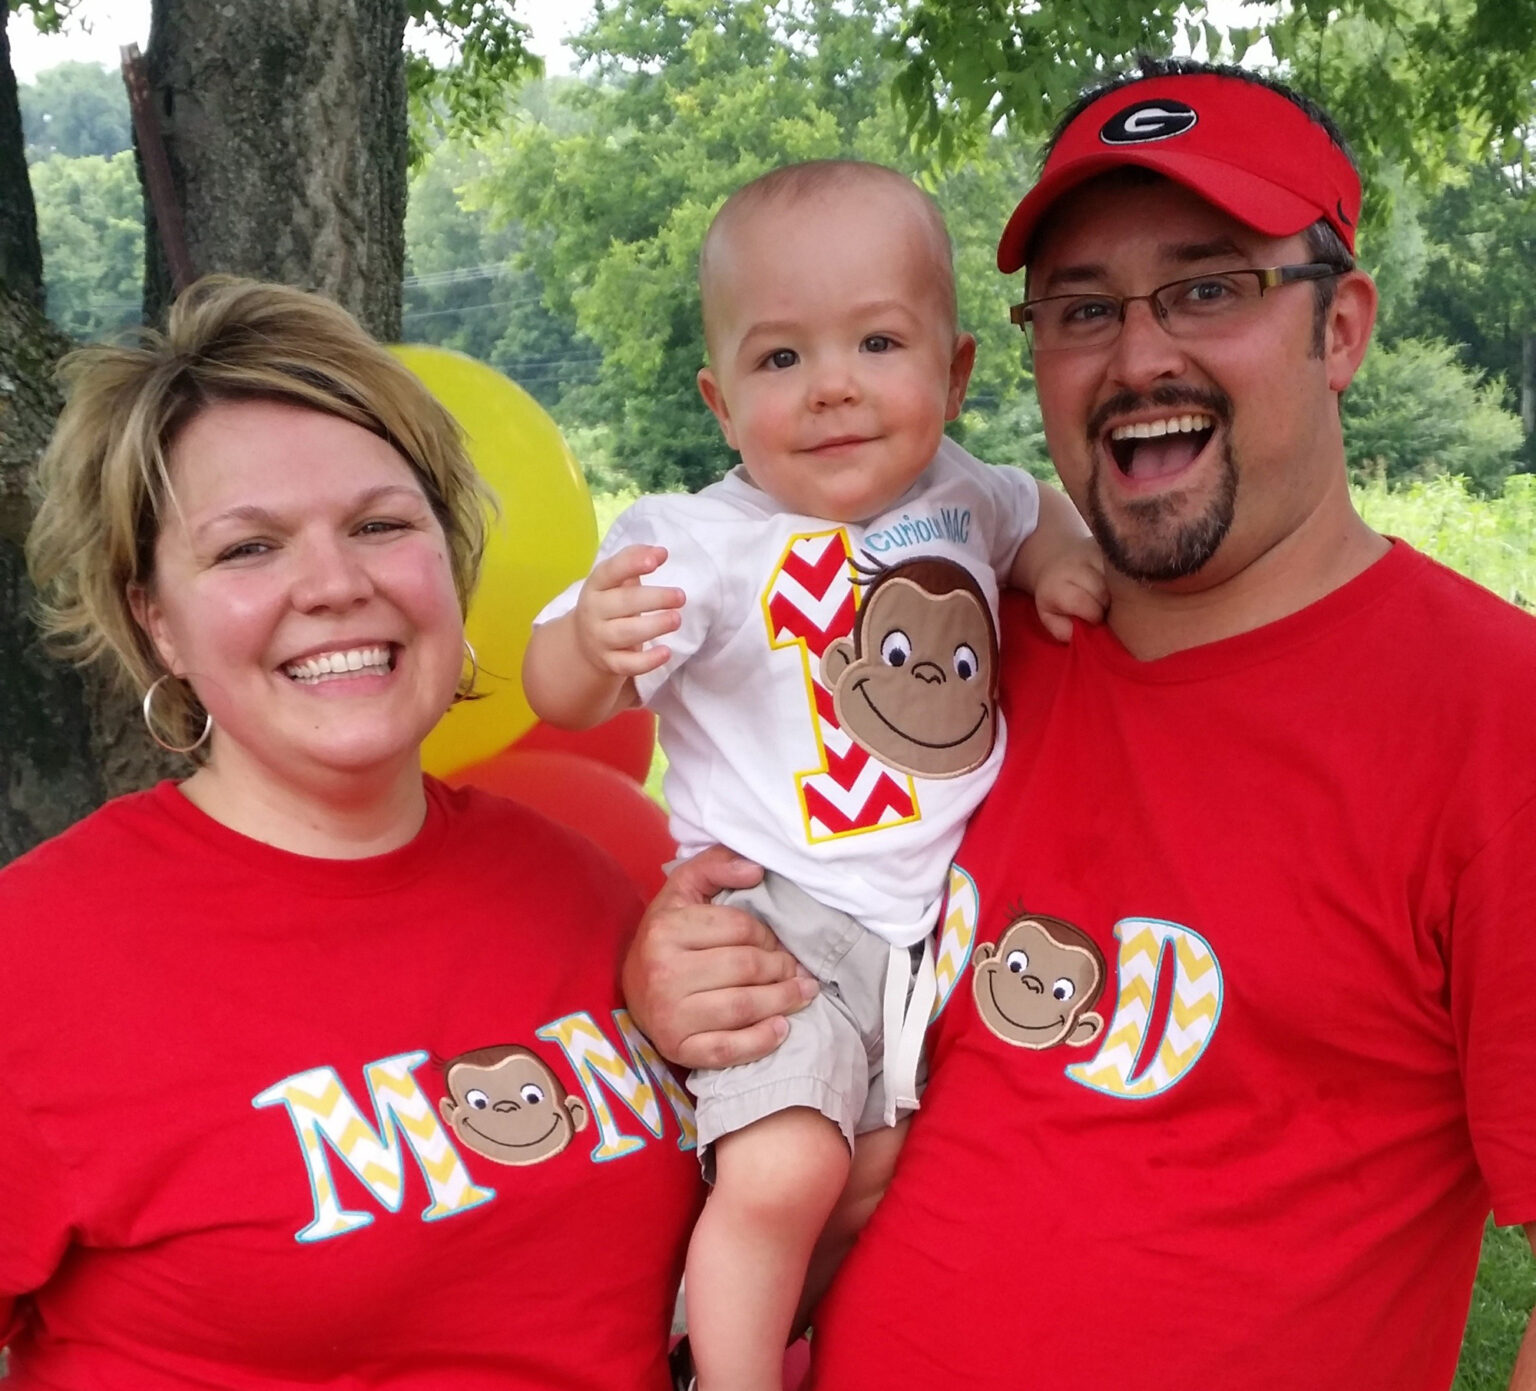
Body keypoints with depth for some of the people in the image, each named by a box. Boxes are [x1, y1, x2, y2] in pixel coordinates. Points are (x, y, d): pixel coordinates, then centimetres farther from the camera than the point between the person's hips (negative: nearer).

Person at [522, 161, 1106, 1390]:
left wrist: (1064, 556, 1)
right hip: (778, 918, -5)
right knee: (781, 1173, -21)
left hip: (943, 911, 6)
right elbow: (560, 700, -17)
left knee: (881, 1175, 16)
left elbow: (1031, 510, 24)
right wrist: (592, 636, -39)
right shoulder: (701, 546, -16)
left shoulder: (957, 494, 1)